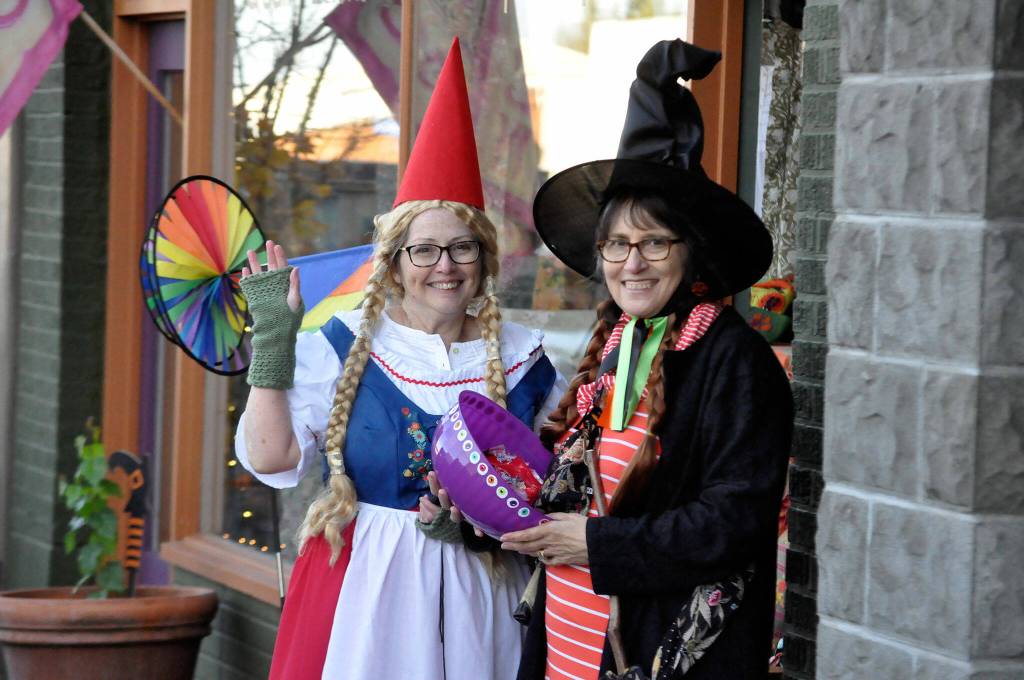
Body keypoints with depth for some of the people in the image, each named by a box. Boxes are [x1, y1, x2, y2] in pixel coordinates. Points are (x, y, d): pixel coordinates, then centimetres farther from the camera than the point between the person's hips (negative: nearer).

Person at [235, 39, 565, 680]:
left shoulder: (520, 357, 5)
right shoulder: (348, 345, 0)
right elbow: (272, 458, -8)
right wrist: (273, 338, -11)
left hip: (476, 597, 2)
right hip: (361, 587, -1)